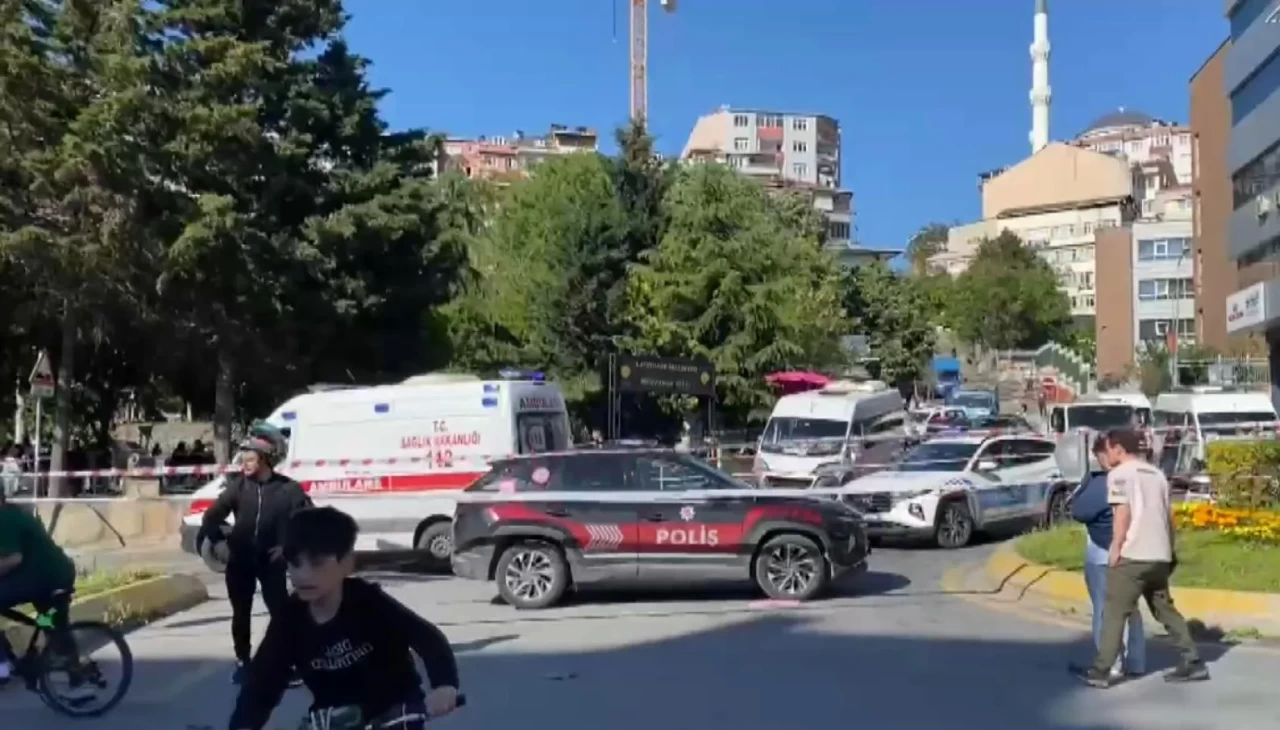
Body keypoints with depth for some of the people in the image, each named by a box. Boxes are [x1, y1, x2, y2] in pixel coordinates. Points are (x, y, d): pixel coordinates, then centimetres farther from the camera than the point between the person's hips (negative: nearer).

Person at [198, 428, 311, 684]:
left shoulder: (288, 489, -9)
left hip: (270, 562, -3)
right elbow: (213, 515, 1)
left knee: (281, 613, -3)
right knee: (240, 614, 13)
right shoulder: (237, 485, -2)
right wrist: (215, 541, -12)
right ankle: (242, 662, 27)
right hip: (239, 561, 3)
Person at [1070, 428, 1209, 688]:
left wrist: (1116, 547, -10)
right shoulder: (1157, 473, 17)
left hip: (1132, 554, -7)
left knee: (1114, 613, -3)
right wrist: (1170, 549, 25)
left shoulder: (1119, 473, -4)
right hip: (1159, 555, 7)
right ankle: (1193, 662, 16)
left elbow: (1123, 511, -14)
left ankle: (1100, 671, -2)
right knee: (1164, 609, 18)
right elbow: (1168, 515, 19)